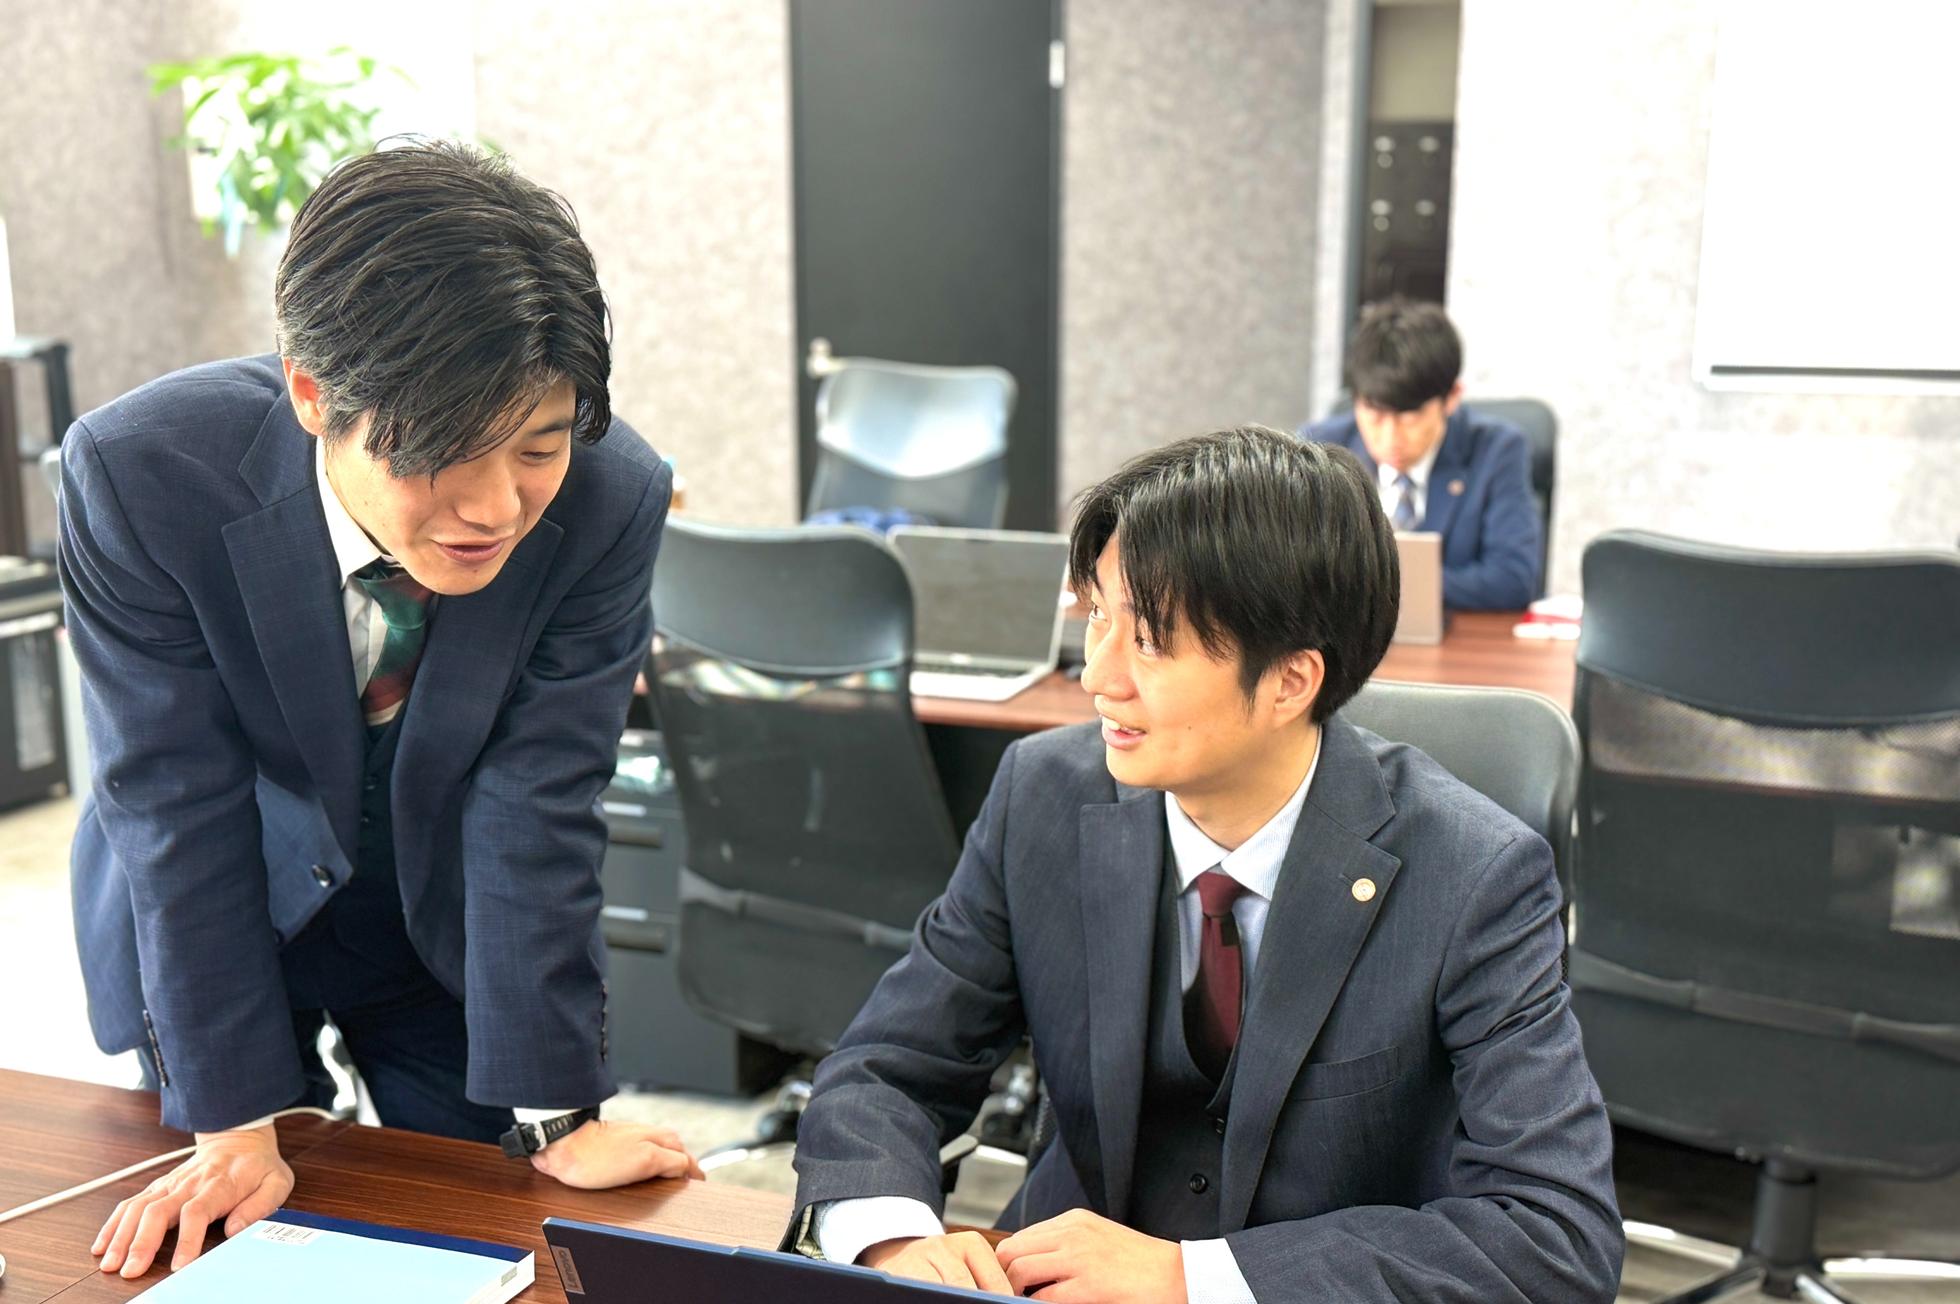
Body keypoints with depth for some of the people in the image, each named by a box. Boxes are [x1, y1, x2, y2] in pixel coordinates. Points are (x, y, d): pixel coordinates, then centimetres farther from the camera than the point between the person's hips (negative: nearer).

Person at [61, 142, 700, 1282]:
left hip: (456, 923, 1)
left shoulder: (611, 501, -28)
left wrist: (557, 1114, -21)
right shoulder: (141, 475, -30)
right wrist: (236, 1128, -21)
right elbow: (178, 806, -24)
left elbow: (535, 806, -23)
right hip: (214, 920, 0)